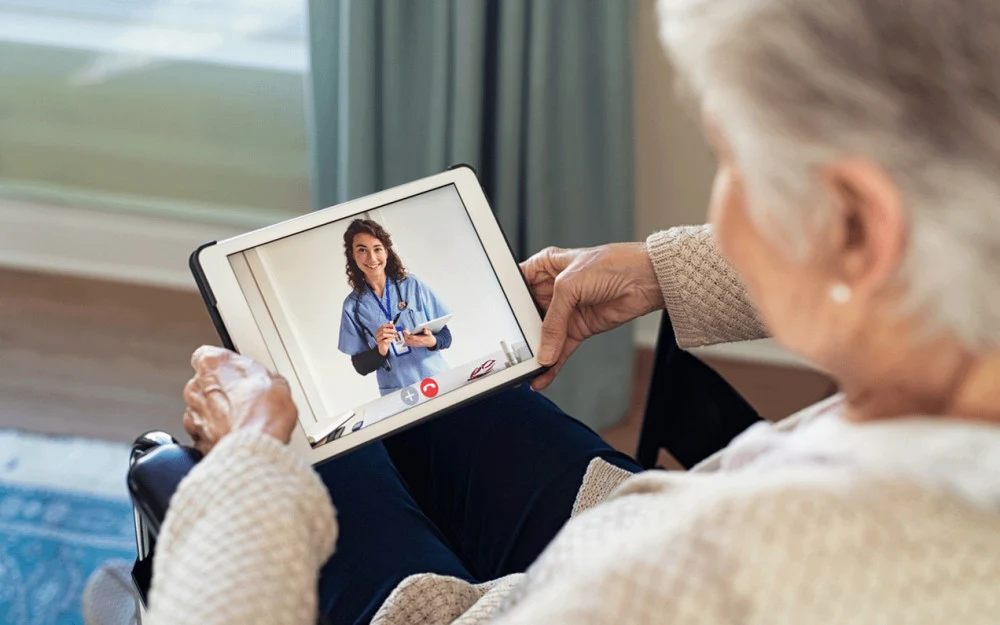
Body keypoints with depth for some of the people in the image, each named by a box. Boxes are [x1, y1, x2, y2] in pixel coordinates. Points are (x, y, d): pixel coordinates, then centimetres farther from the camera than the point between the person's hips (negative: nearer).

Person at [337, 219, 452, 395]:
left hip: (438, 382, 0)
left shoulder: (413, 285, 1)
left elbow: (446, 336, 5)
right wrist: (380, 351, -15)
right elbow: (361, 366, 4)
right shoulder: (353, 306, 1)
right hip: (398, 394, 0)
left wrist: (432, 342, -15)